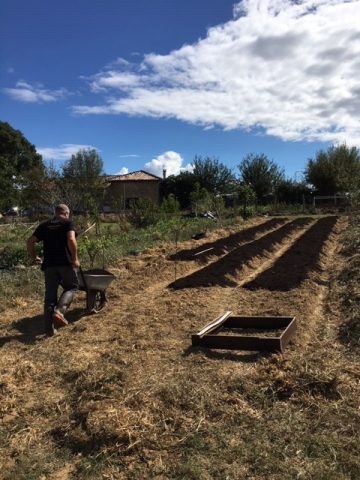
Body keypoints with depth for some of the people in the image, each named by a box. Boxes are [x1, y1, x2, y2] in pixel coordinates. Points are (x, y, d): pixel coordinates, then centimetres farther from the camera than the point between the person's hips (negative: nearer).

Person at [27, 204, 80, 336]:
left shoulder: (44, 225, 16)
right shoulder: (68, 223, 3)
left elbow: (30, 242, 11)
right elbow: (71, 240, -16)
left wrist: (34, 257, 23)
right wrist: (75, 258, -9)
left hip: (49, 264, 4)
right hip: (65, 263, -4)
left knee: (50, 295, 8)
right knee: (72, 287, 15)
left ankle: (49, 328, 8)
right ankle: (59, 311, -11)